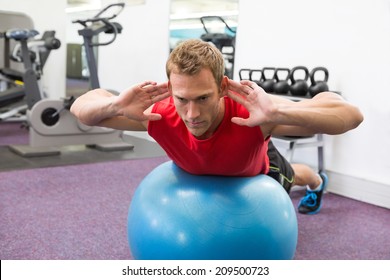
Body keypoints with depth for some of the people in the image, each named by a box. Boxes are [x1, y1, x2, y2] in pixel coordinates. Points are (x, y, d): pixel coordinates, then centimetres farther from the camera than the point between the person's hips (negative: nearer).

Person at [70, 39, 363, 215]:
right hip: (201, 171, 1)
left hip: (255, 168, 0)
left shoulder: (253, 113, -52)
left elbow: (351, 115, -55)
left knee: (288, 179, 36)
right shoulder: (159, 114, -44)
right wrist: (116, 104, -55)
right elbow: (81, 107, -32)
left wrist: (278, 113, -71)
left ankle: (317, 182, 71)